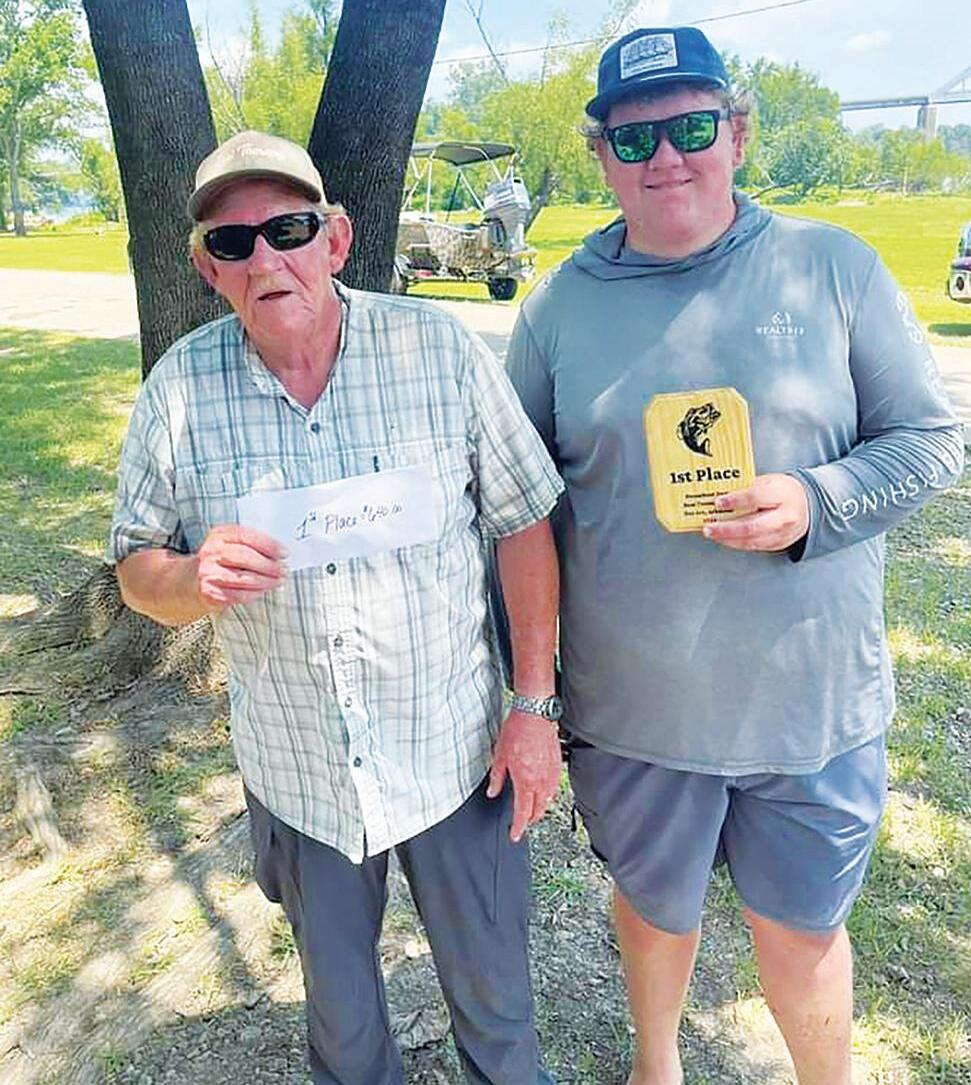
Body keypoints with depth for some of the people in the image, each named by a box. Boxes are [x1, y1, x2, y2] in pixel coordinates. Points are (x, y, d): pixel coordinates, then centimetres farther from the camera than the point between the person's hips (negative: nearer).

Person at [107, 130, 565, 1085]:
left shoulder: (440, 349, -12)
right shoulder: (178, 390, -8)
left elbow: (522, 525, -6)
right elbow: (137, 569, 0)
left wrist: (535, 705, -7)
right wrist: (196, 580, -24)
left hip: (456, 754, -1)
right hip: (297, 774, 2)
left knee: (493, 995, 21)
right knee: (338, 1004, 26)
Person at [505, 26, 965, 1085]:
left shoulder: (834, 266, -3)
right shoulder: (559, 304, -1)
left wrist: (815, 503, -20)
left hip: (811, 703, -1)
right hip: (630, 707, 2)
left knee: (802, 931, 16)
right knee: (653, 907, 22)